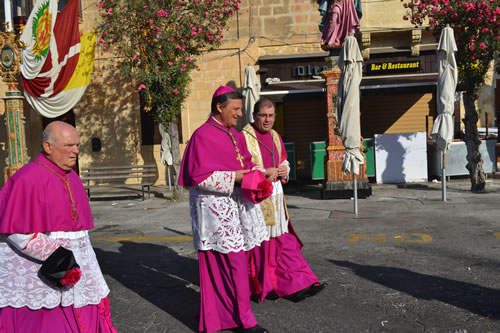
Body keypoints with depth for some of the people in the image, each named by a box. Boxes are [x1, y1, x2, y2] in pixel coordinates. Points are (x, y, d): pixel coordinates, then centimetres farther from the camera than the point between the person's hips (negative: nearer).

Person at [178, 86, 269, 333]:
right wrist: (235, 178, -18)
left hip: (238, 204, 8)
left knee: (234, 261, 13)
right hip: (216, 208, -8)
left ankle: (220, 309, 29)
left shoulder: (234, 135, 13)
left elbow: (246, 163, 21)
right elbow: (199, 176, -18)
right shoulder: (203, 136, -12)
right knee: (235, 263, -5)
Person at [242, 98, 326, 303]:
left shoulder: (275, 137, 13)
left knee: (284, 241, 8)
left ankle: (295, 285, 13)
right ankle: (261, 287, 18)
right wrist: (265, 172, -17)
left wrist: (284, 170, 1)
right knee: (258, 243, 2)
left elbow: (284, 162, 23)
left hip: (275, 197, 7)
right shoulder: (245, 137, -9)